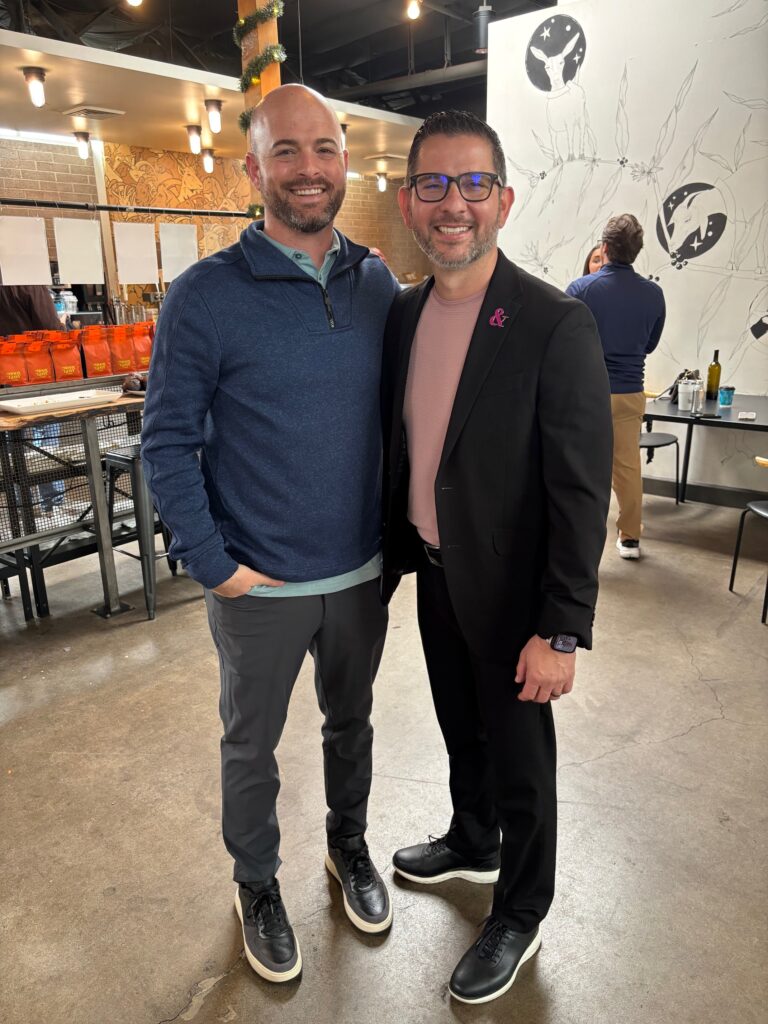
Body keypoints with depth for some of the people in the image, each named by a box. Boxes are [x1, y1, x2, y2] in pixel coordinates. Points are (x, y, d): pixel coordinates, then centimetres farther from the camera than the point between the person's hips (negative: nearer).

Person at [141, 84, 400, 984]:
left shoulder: (379, 285, 0)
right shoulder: (203, 297, -12)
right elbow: (167, 443, -9)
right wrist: (211, 565, -13)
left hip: (362, 571, 4)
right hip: (259, 586, -3)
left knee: (350, 722, 23)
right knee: (251, 746, 17)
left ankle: (348, 845, 50)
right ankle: (257, 886, 44)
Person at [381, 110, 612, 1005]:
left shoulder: (555, 326, -19)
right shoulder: (404, 313, 1)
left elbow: (582, 493, -19)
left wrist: (561, 632, -19)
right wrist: (393, 556, 12)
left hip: (510, 592, -6)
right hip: (435, 574, 6)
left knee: (519, 761, 14)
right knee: (460, 729, 26)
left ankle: (519, 916, 41)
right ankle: (471, 842, 54)